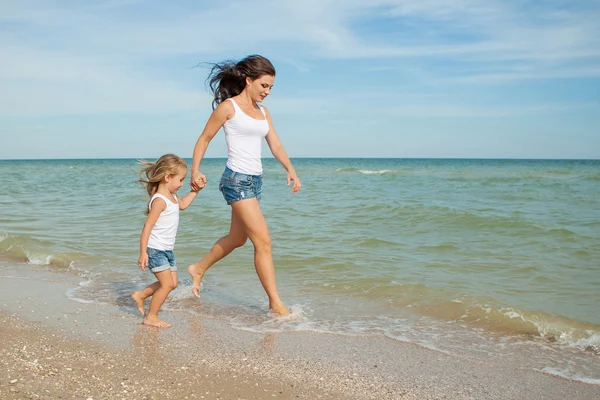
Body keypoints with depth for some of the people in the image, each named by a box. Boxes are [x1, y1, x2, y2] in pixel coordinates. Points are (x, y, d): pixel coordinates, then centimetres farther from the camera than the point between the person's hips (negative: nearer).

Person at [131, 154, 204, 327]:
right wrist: (143, 253, -26)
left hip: (167, 250, 10)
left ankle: (140, 295, 26)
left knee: (172, 283, 11)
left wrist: (195, 191, 23)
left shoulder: (172, 196, 9)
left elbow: (182, 204, 33)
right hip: (155, 250, -9)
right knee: (167, 283, -9)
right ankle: (151, 317, 5)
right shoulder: (160, 200, -20)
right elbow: (147, 226, -23)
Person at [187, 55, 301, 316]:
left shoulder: (263, 111, 13)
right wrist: (195, 172, -6)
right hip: (237, 180, -8)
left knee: (237, 239, 20)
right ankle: (275, 303, 1)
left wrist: (291, 170, -6)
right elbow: (204, 138, 0)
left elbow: (276, 146, 9)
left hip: (255, 180, 8)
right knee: (263, 242, -9)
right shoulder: (228, 106, -6)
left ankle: (198, 269, 42)